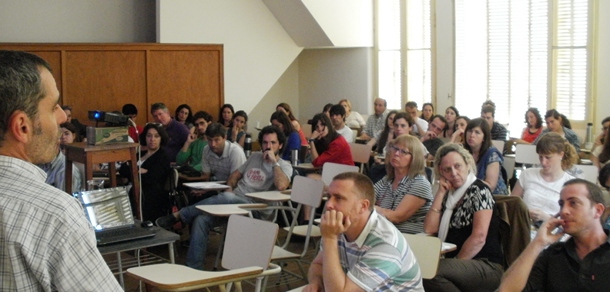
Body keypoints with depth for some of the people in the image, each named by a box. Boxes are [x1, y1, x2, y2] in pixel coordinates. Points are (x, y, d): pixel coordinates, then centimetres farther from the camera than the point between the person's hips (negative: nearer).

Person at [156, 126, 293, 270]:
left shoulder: (284, 166, 2)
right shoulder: (255, 157, 23)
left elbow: (281, 186, -20)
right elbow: (235, 175, 27)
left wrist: (274, 162, -13)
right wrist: (229, 187, 6)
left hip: (254, 208, -6)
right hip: (233, 201, 6)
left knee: (226, 198, -38)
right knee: (201, 220, -22)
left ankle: (178, 215, -25)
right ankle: (194, 268, -19)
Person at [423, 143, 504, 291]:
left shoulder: (479, 190, -7)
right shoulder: (448, 194, 16)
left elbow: (479, 238, -16)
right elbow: (429, 230, 5)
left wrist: (456, 263, -14)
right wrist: (440, 193, 2)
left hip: (486, 267, -6)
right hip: (457, 265, 6)